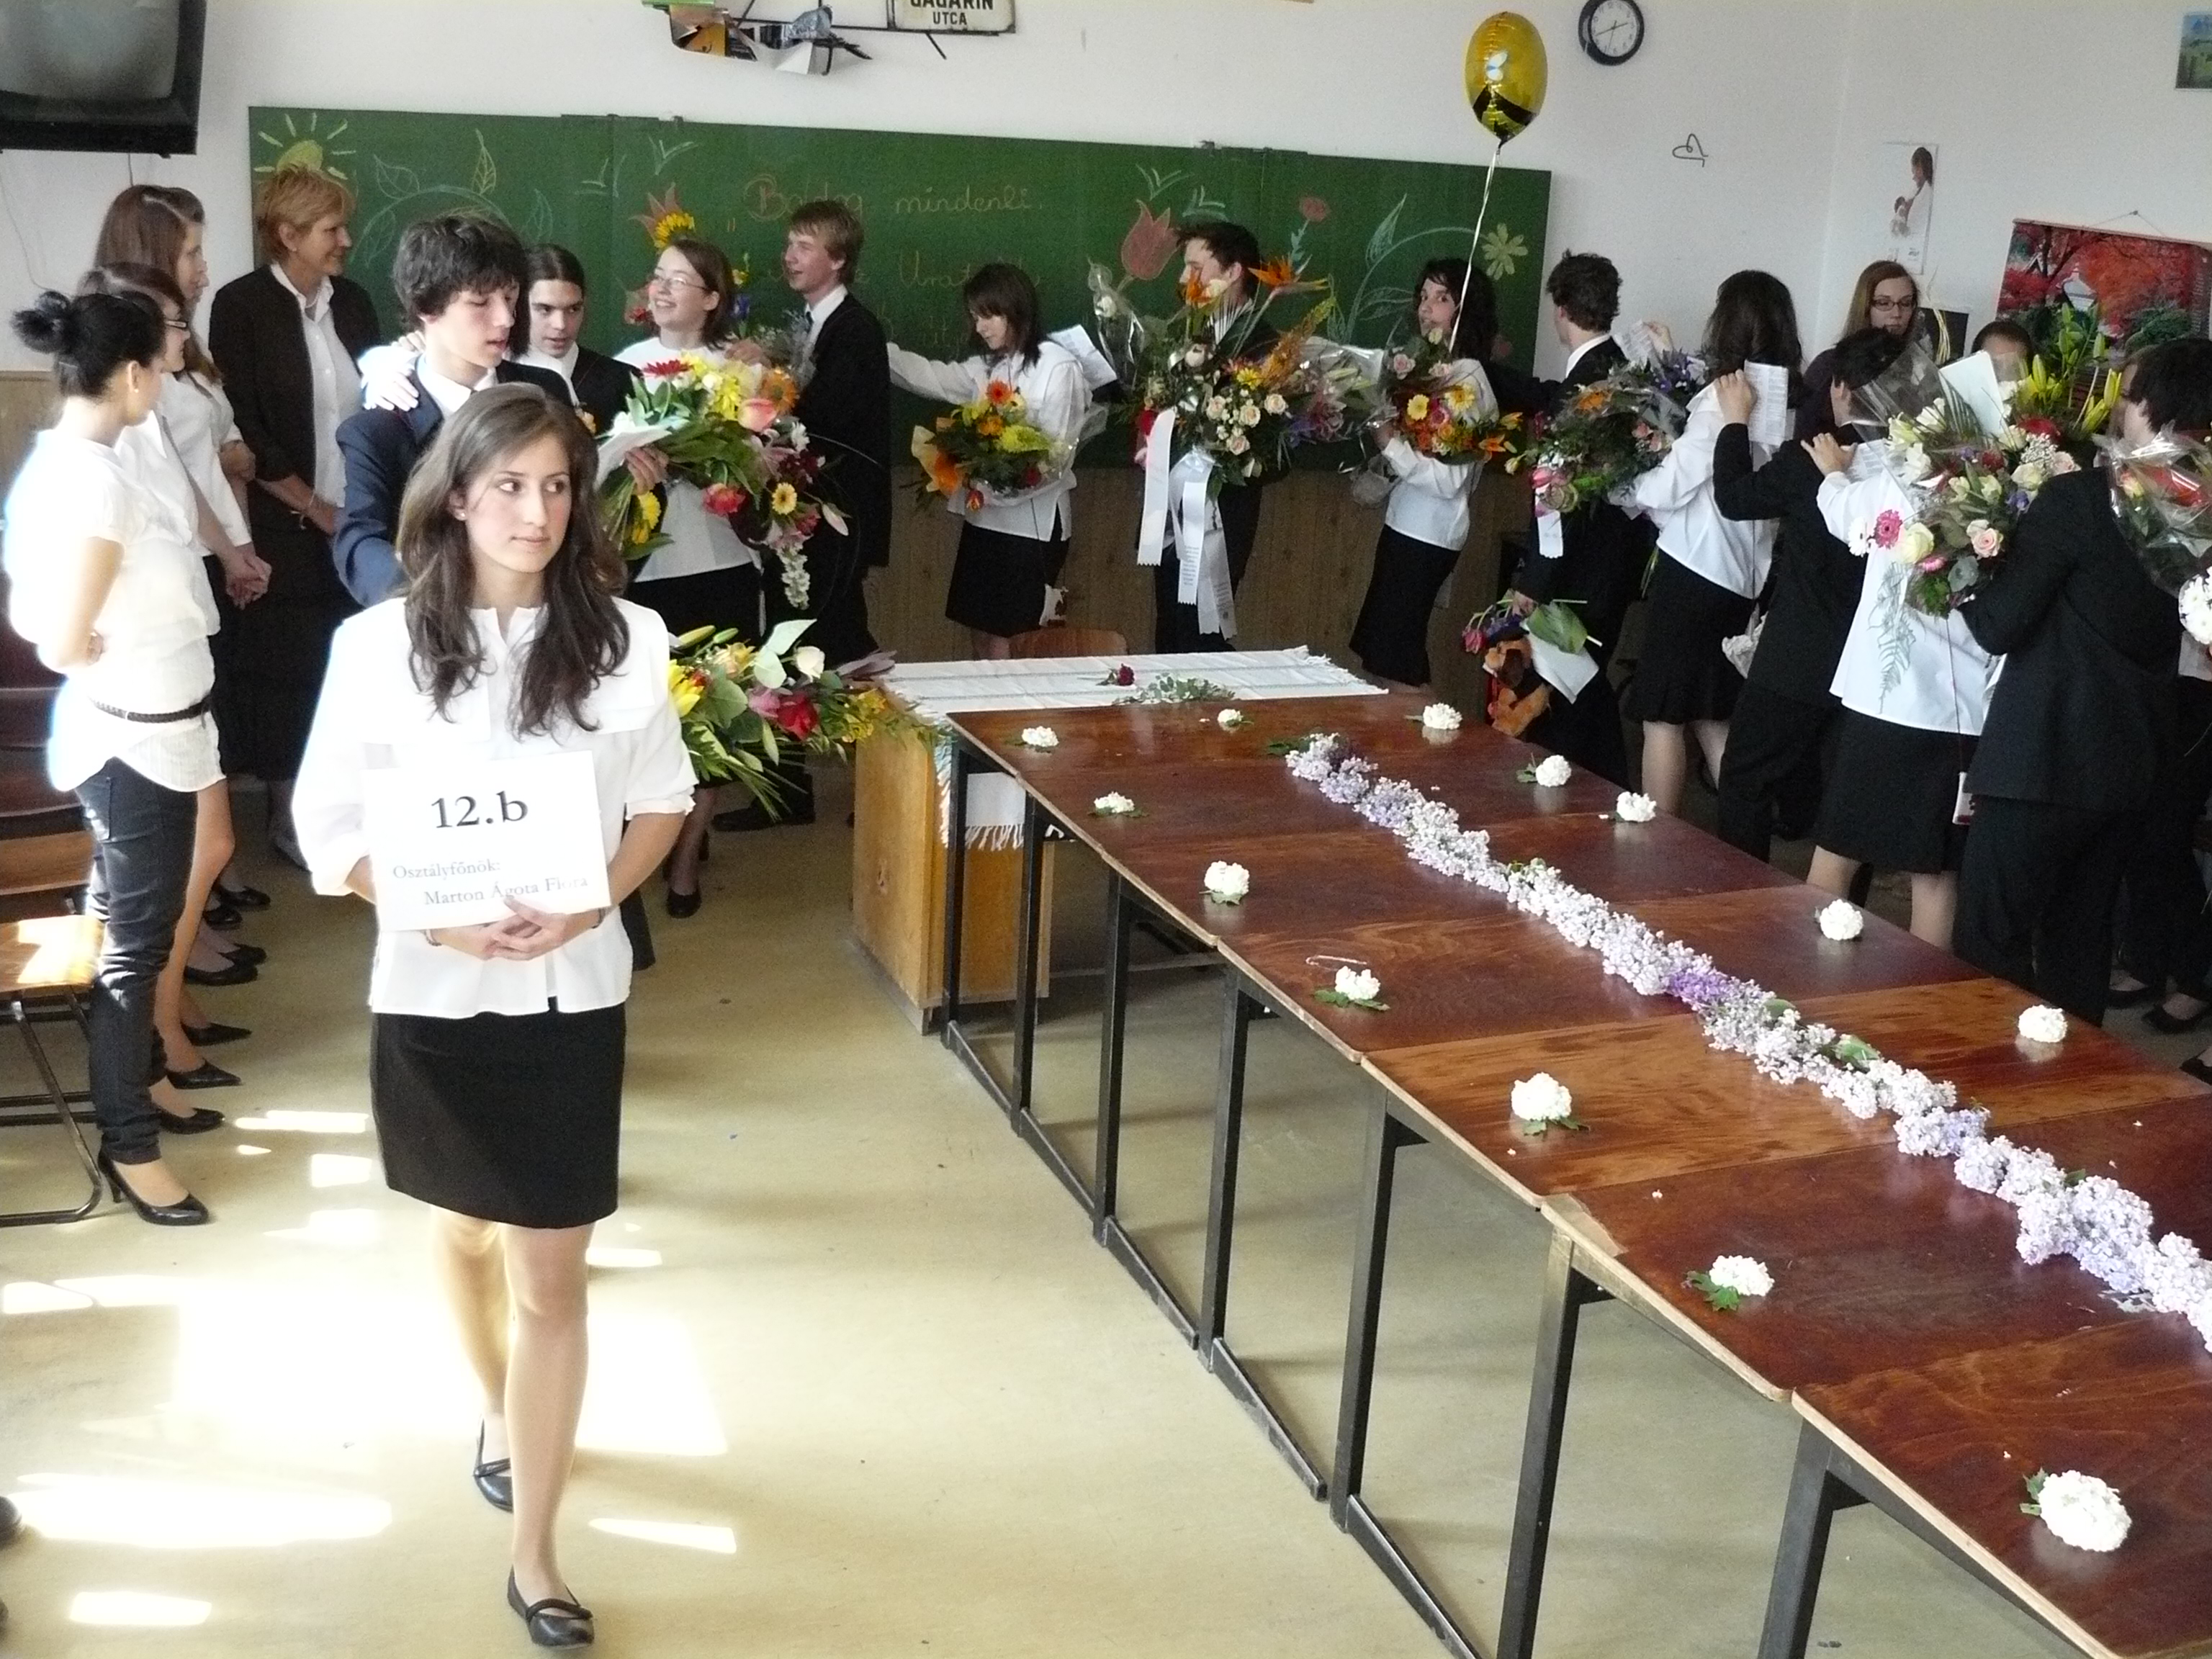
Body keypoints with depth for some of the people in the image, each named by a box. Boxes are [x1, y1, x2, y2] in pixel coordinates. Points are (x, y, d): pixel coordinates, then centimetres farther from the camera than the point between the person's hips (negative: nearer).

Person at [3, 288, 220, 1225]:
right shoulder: (95, 481, -24)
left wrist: (124, 647, 4)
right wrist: (134, 659, -7)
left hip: (130, 737, 9)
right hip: (137, 743, -9)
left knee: (132, 932, 23)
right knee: (136, 944, 2)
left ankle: (131, 1091, 39)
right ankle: (131, 1147, 15)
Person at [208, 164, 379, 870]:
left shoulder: (353, 302, 8)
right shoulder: (241, 305, -6)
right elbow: (244, 431, -10)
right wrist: (314, 507, -10)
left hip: (359, 521, 4)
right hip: (285, 527, -4)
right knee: (286, 669, 4)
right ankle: (288, 815, 17)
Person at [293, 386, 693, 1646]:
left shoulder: (625, 638, -7)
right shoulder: (379, 644, -9)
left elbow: (662, 803, 2)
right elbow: (329, 823, -4)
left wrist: (586, 903, -16)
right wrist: (445, 919, -19)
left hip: (572, 992, -1)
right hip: (433, 990, 1)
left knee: (551, 1271, 1)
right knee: (468, 1227, 22)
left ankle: (536, 1557, 13)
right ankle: (501, 1414, 50)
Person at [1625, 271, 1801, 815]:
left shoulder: (1724, 398, -15)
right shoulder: (1789, 404, 4)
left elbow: (1668, 489, -10)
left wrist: (1630, 488, 10)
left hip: (1693, 569, -7)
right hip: (1743, 576, 7)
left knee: (1664, 715, 2)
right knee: (1714, 717, 17)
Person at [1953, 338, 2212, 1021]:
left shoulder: (2079, 498, -17)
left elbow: (1998, 625, -16)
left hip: (2044, 754, -7)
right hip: (2132, 761, 7)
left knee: (1989, 946, 1)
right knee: (2081, 940, 17)